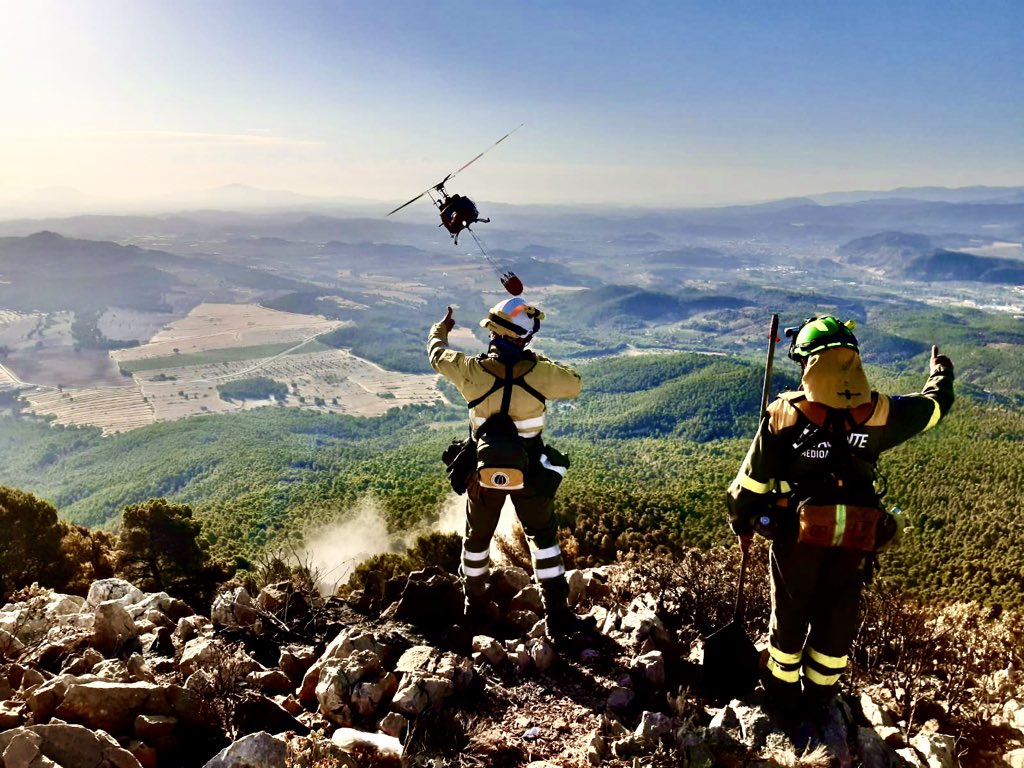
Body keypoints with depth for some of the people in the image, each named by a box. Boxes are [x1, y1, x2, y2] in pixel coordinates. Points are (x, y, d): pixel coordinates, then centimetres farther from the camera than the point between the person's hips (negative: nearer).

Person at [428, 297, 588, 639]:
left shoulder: (471, 370, -17)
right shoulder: (540, 372, -19)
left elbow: (437, 353, 4)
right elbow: (574, 385, 1)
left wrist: (441, 328, 26)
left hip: (483, 470, 1)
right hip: (530, 472, -1)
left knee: (477, 537, 21)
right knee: (543, 538, 13)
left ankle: (476, 605, 38)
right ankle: (557, 616, 16)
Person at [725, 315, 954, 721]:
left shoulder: (784, 414, -11)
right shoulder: (876, 414, -7)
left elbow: (751, 480, -6)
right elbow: (936, 403, 13)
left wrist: (741, 523, 11)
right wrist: (941, 371, 35)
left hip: (796, 537, -1)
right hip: (854, 544, 1)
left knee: (789, 620, 19)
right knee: (836, 625, 21)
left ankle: (781, 701, 36)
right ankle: (817, 702, 39)